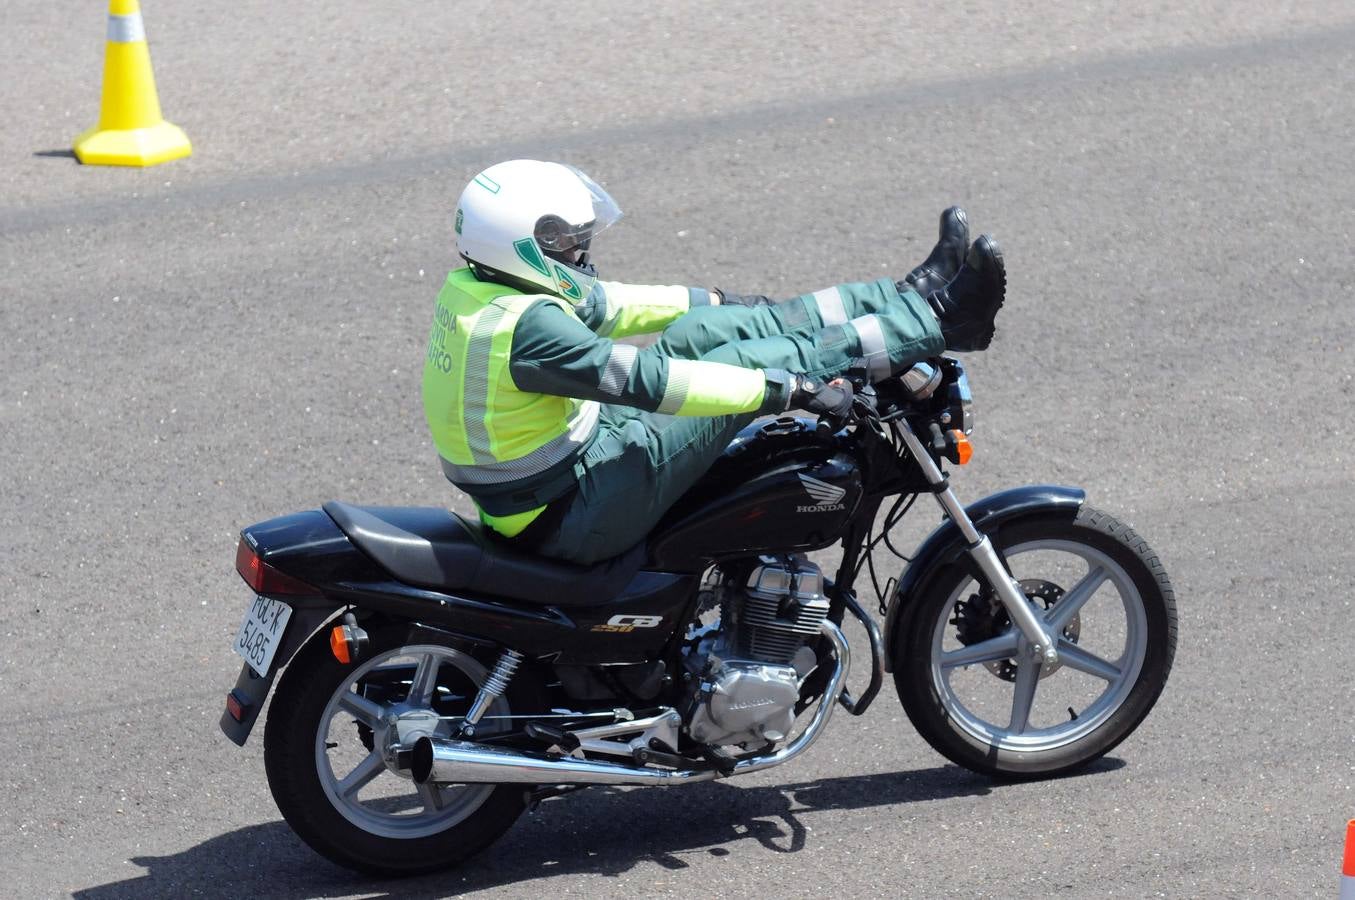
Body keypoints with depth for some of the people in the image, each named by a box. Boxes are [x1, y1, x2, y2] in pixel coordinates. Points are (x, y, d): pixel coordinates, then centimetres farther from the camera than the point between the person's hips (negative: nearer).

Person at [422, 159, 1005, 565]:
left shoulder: (472, 287, 2)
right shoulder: (524, 326, -29)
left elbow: (602, 305, 14)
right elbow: (645, 380, -31)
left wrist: (717, 302, 21)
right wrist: (789, 389, -27)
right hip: (575, 516, -9)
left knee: (717, 325, 7)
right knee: (749, 360, -12)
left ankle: (913, 298, 13)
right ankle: (938, 321, 0)